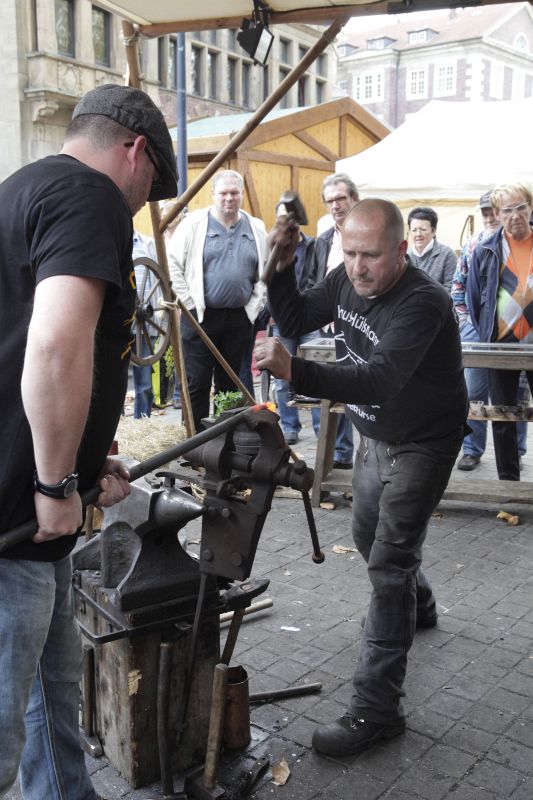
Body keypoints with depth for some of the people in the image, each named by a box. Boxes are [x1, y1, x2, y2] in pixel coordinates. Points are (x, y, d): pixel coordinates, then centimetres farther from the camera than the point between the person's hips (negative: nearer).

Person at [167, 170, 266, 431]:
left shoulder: (256, 229, 10)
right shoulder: (194, 224, -1)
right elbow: (172, 264, -3)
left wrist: (254, 306, 5)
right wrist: (189, 302, -6)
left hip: (239, 318, 3)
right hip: (200, 316, -3)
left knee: (230, 383, 11)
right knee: (197, 383, -1)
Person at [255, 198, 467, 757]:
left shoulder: (422, 302, -33)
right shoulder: (347, 280, -9)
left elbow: (380, 380, -46)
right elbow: (296, 321, 0)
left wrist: (294, 372, -60)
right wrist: (281, 269, -18)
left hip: (422, 444, -8)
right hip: (375, 435, 8)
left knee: (388, 566, -11)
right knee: (369, 537, 24)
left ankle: (376, 710, -1)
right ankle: (419, 606, 54)